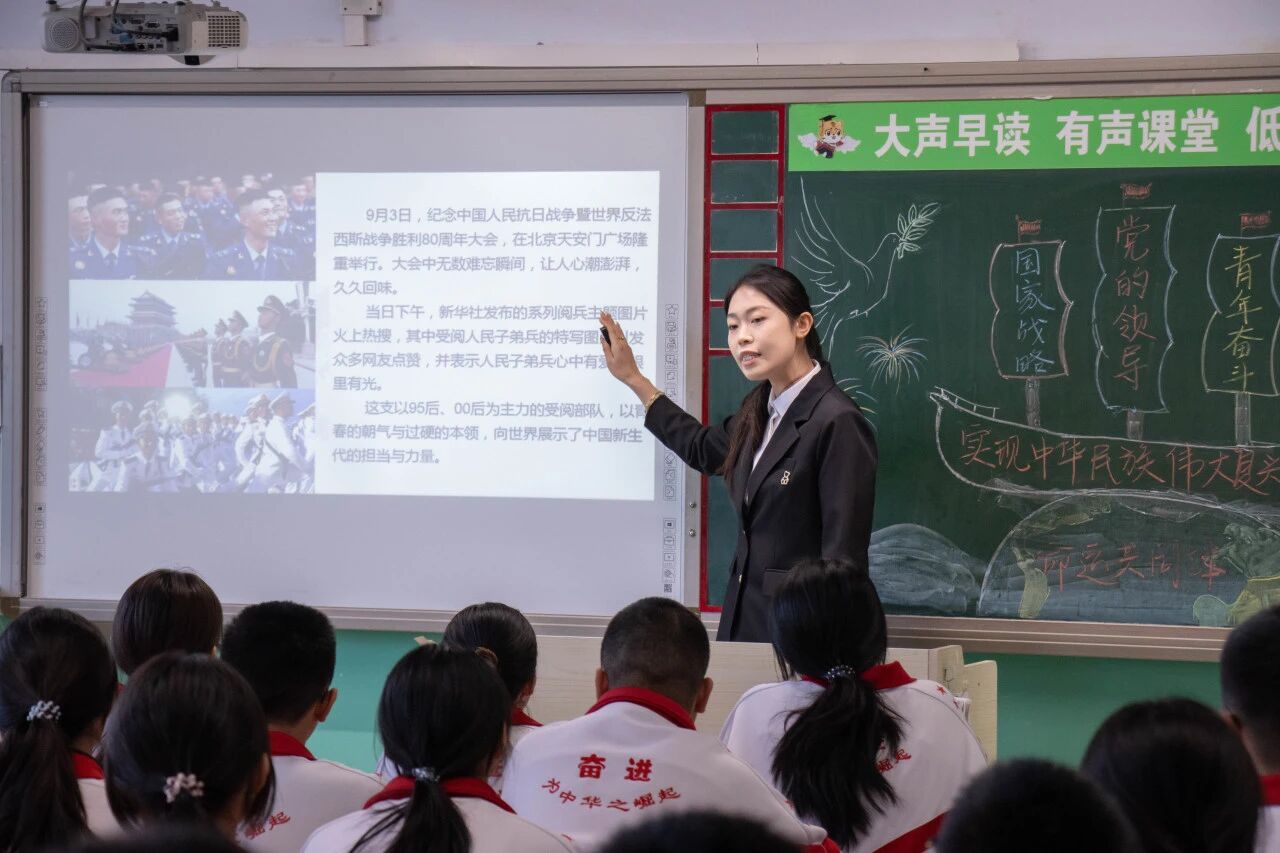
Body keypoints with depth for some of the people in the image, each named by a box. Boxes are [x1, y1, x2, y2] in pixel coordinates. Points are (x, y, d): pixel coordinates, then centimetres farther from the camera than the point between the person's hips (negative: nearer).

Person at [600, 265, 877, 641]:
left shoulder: (837, 423, -16)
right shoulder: (760, 411, 9)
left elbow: (843, 560, -18)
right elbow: (705, 449, 32)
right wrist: (634, 379, 34)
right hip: (743, 618, 8)